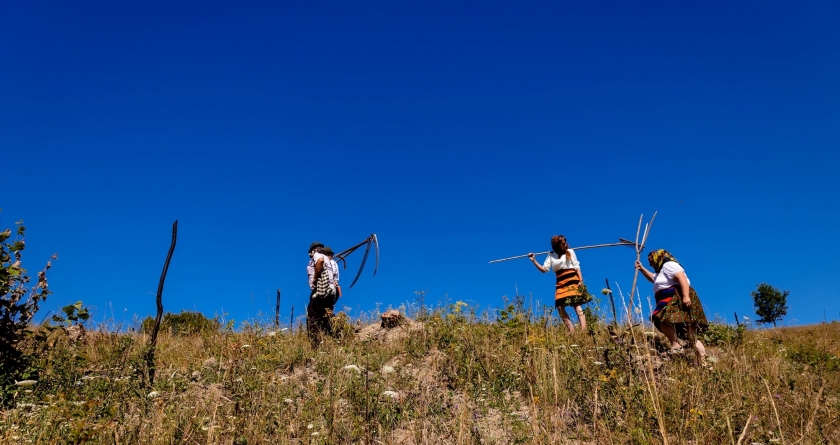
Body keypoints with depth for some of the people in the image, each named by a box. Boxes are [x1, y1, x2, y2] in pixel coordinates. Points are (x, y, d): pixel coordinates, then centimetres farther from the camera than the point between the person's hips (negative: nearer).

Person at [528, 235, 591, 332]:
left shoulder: (570, 252, 8)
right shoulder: (551, 255, 12)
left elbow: (577, 267, 6)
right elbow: (544, 269, 7)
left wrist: (581, 280, -6)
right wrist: (534, 260, -4)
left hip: (572, 280, -4)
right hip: (560, 284, 4)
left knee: (577, 305, -15)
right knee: (560, 306, -5)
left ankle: (584, 331, -22)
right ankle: (572, 332, 0)